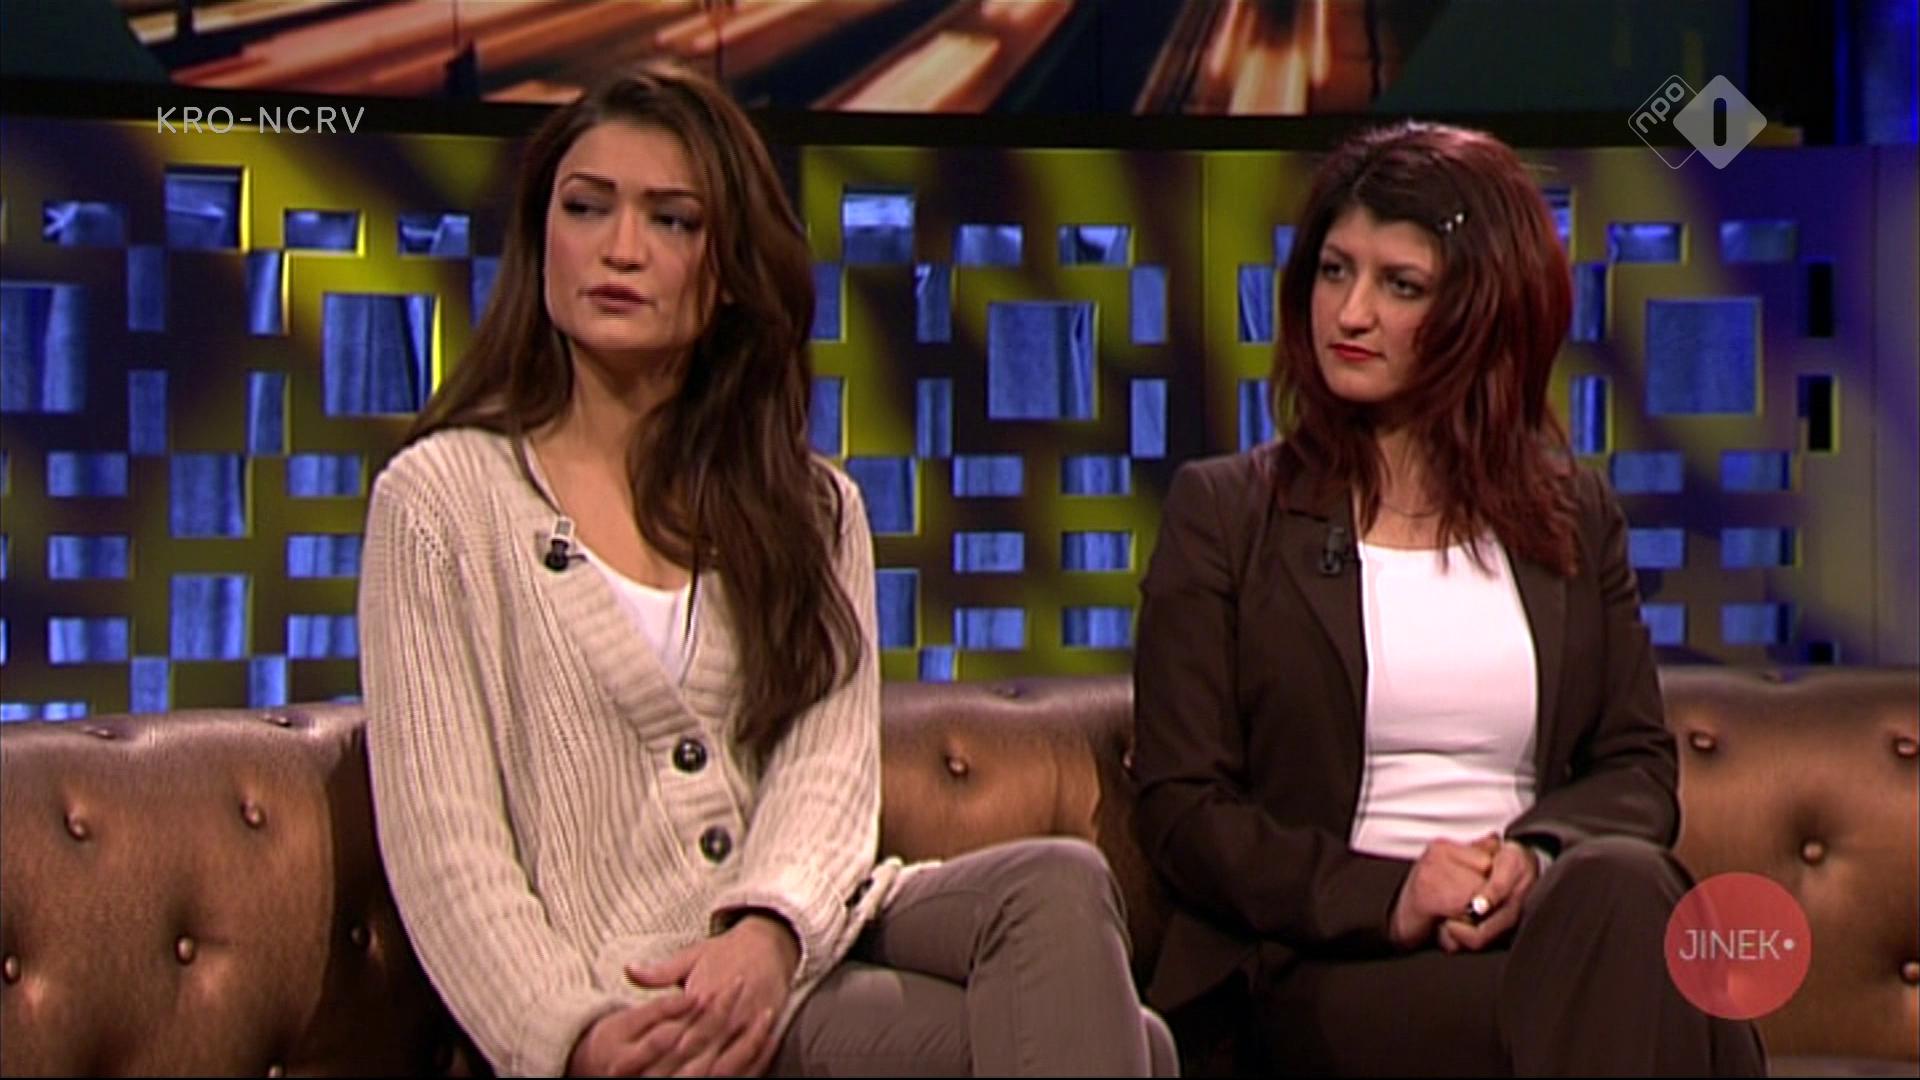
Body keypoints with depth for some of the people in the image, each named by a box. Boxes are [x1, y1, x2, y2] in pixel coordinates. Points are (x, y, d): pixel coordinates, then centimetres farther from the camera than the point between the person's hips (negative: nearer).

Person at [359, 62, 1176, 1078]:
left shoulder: (811, 507, 17)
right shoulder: (440, 496, 4)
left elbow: (832, 763, 1)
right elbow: (441, 844, -4)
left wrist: (770, 928, -21)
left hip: (803, 944, 5)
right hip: (640, 998, -5)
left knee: (1059, 883, -31)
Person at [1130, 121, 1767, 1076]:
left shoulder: (1574, 518, 18)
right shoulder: (1222, 513, 8)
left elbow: (1639, 764, 12)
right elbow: (1179, 807, 2)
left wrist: (1541, 857, -12)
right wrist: (1382, 897, -14)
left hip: (1549, 923, 4)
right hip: (1331, 970, -4)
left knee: (1622, 884, -35)